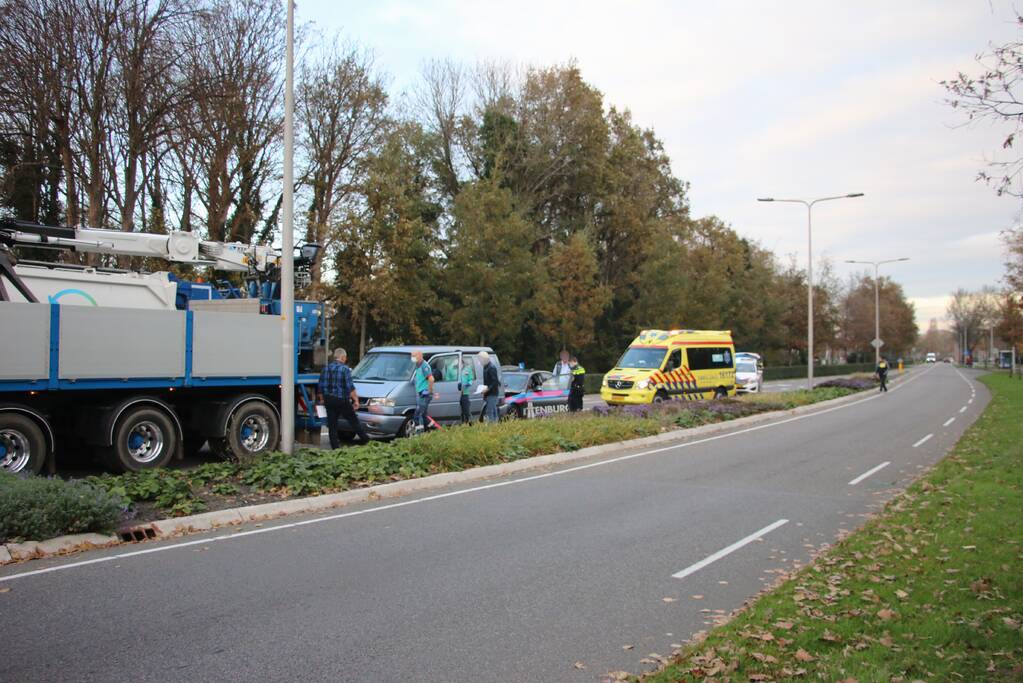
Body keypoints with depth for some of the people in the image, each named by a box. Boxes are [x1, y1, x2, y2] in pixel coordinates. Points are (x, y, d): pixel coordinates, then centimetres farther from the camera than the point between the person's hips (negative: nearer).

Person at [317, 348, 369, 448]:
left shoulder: (326, 368, 7)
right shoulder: (345, 369, -10)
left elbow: (320, 386, 11)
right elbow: (350, 387, -15)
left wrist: (322, 399, 21)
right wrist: (355, 399, -9)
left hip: (328, 400, 5)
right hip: (342, 400, -5)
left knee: (332, 425, 7)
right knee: (353, 420, 6)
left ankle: (335, 447, 6)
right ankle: (366, 440, 12)